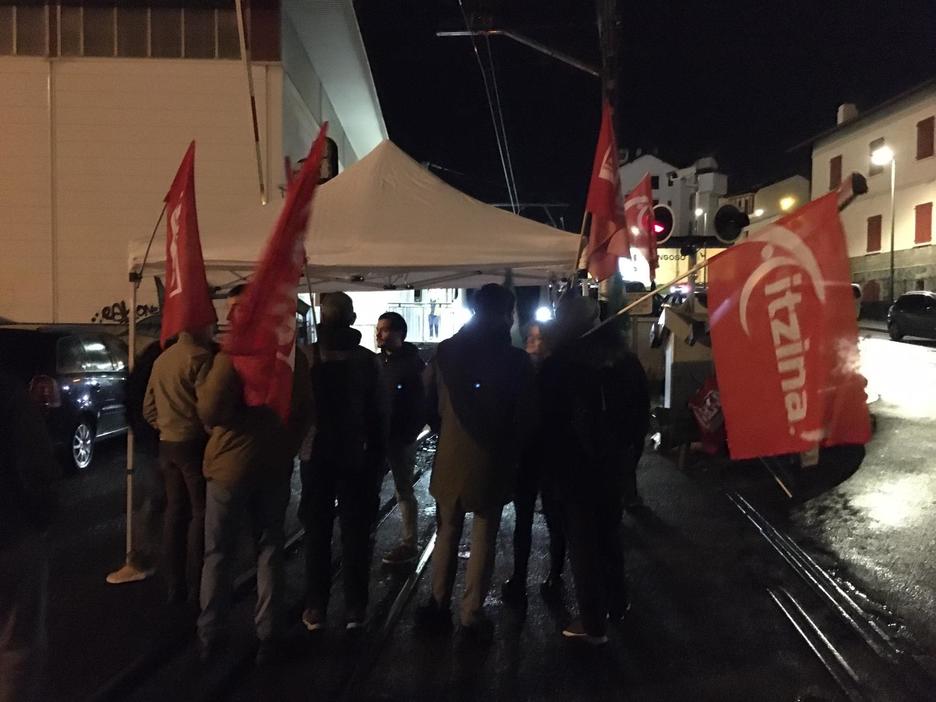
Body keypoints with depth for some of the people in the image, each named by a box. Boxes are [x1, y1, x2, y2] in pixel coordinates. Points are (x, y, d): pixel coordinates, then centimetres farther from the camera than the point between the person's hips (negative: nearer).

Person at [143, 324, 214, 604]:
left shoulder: (162, 358, 12)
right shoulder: (200, 357, -14)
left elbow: (149, 407, 15)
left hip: (167, 444, 8)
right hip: (194, 443, -8)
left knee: (175, 512, 12)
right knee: (201, 513, 1)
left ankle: (175, 585, 19)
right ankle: (196, 587, 4)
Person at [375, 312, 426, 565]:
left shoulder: (413, 364, -12)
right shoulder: (379, 361, 7)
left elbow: (423, 404, -13)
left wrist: (407, 435, -15)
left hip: (400, 438, -6)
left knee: (403, 490, 4)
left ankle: (409, 544, 14)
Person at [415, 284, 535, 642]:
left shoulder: (445, 351, -5)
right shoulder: (516, 360, -11)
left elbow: (428, 405, 1)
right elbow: (524, 419, -7)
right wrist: (513, 457, 8)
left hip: (451, 459, 2)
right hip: (493, 462, -2)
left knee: (447, 535, 16)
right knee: (483, 540, 10)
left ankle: (439, 607, 24)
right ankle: (472, 615, 17)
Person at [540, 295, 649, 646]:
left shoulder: (557, 365, -16)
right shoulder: (626, 359, 0)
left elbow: (547, 418, -11)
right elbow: (642, 411, 6)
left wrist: (550, 459, 1)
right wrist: (631, 451, 14)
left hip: (575, 465, -5)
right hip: (615, 460, 5)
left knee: (583, 541, 5)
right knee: (609, 534, 22)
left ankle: (593, 623, 11)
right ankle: (617, 604, 35)